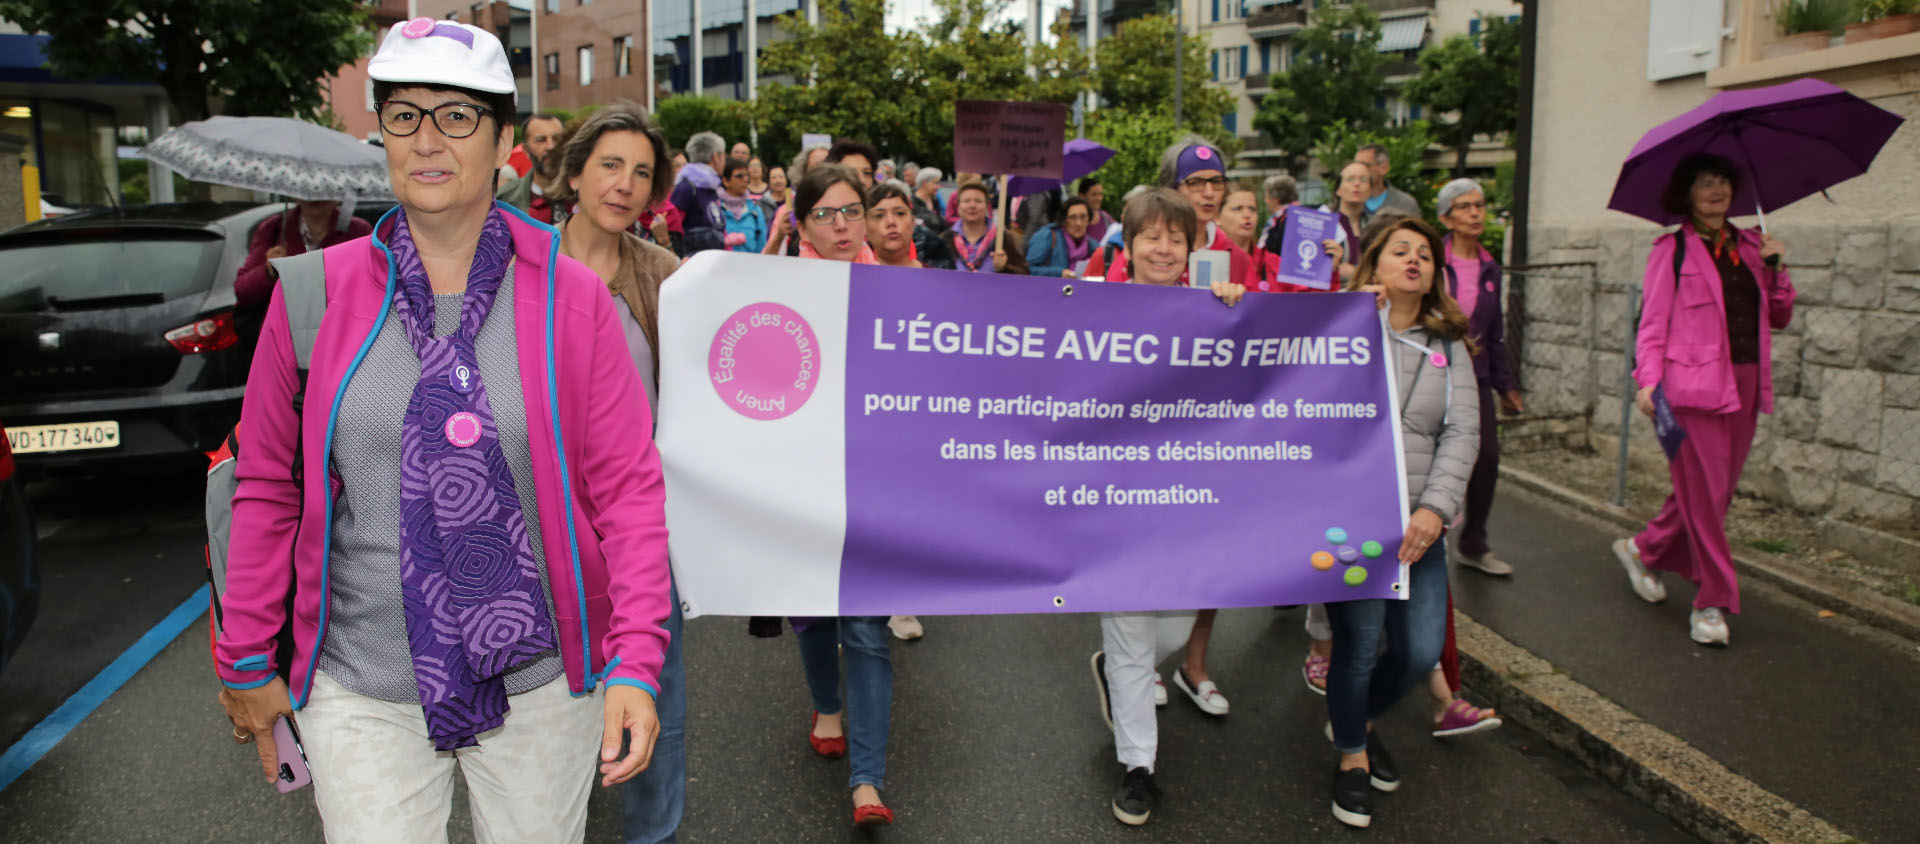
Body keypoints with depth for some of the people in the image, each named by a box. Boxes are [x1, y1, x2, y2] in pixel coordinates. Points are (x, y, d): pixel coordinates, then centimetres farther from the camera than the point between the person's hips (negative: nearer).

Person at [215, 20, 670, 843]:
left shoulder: (571, 296, -5)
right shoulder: (315, 292, -2)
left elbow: (629, 486, -7)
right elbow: (268, 485, 5)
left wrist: (635, 663, -13)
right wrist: (246, 661, 8)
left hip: (538, 681, 0)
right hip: (360, 691, 1)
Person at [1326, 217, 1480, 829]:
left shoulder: (1449, 346, 12)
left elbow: (1462, 433, 3)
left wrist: (1435, 508, -11)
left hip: (1418, 523, 4)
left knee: (1421, 651, 3)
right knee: (1360, 645, -5)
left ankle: (1362, 719, 35)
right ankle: (1351, 755, 23)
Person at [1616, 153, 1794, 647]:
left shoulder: (1749, 246, 15)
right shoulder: (1673, 249, 0)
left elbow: (1780, 318, 15)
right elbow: (1653, 321, -6)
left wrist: (1775, 267, 1)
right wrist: (1648, 379, -18)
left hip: (1745, 383, 6)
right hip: (1694, 383, -6)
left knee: (1717, 490, 10)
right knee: (1704, 493, -5)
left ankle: (1643, 549, 31)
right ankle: (1712, 602, 5)